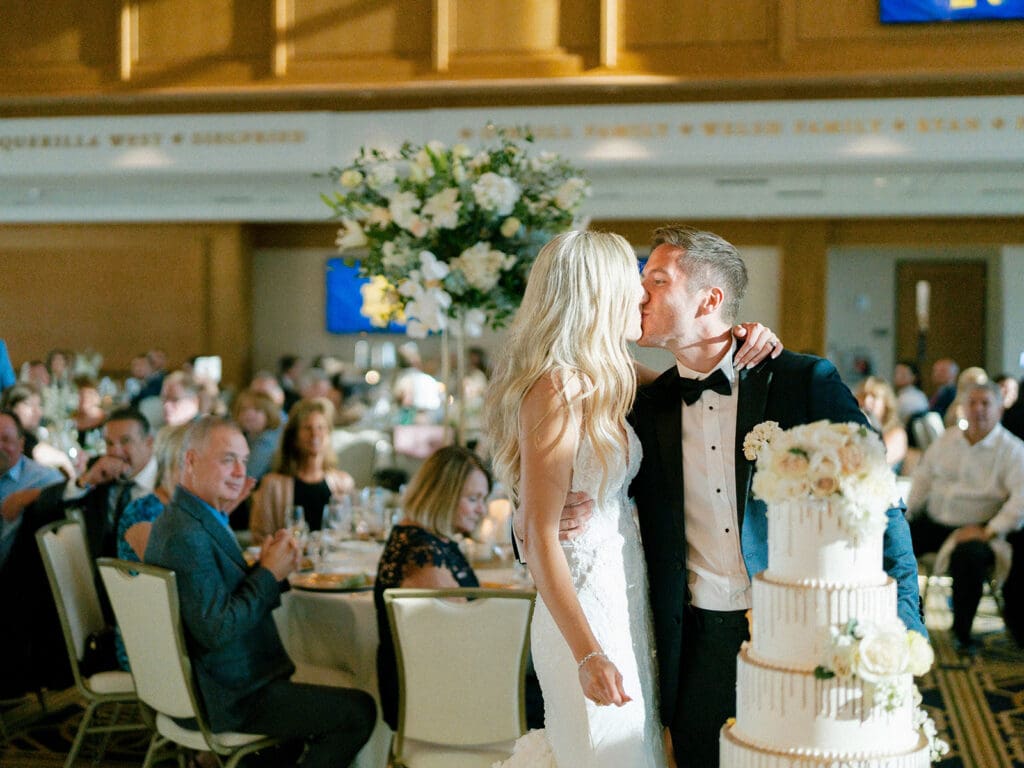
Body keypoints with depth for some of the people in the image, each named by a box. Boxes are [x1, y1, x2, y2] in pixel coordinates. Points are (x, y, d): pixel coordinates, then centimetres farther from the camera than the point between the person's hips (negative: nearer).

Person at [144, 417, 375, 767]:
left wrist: (268, 568, -7)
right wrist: (269, 573, -18)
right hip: (226, 700, -11)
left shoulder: (177, 519, 9)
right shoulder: (187, 536, -24)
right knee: (359, 711, -7)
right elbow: (216, 631, -27)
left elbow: (237, 600, 10)